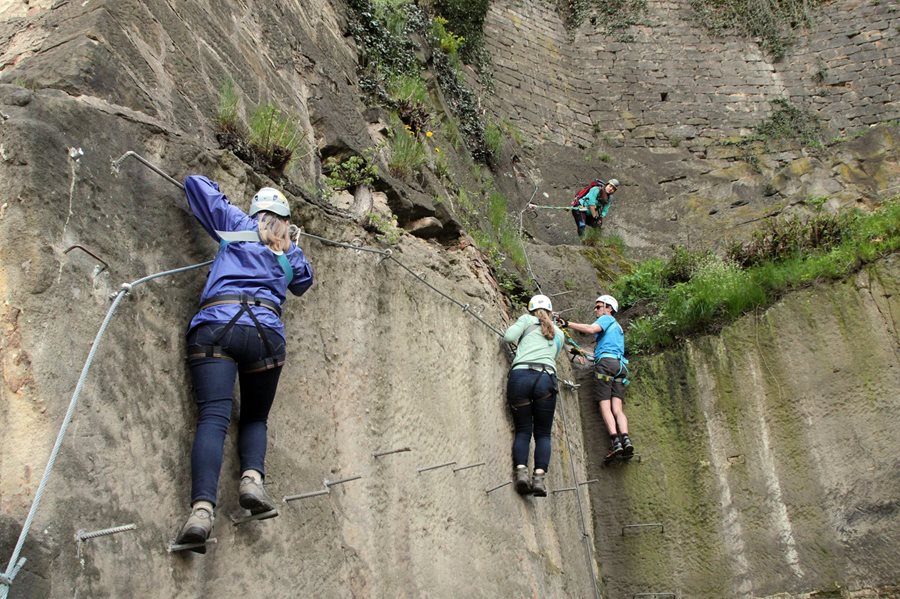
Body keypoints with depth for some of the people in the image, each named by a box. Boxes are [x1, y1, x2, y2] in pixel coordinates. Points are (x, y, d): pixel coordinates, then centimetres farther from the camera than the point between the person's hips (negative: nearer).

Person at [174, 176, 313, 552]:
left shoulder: (237, 224, 21)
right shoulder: (290, 253, 24)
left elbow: (195, 184, 28)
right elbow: (303, 282, 43)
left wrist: (219, 199, 46)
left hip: (214, 327, -1)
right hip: (265, 331, 1)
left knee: (213, 417, -14)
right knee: (255, 417, 16)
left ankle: (202, 508, -32)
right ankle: (253, 477, -13)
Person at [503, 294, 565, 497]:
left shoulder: (526, 320, 17)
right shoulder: (559, 334, 27)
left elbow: (508, 337, 3)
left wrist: (520, 342, 25)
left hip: (520, 375, -1)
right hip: (546, 379, 1)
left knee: (522, 430, 10)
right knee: (543, 433, 11)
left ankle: (520, 471, -13)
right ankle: (539, 477, -10)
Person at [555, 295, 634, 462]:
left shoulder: (607, 319, 10)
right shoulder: (617, 328, 36)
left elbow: (591, 329, -11)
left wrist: (567, 324, -12)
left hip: (606, 361, -7)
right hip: (620, 365, 7)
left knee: (605, 405, -13)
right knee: (617, 408, -5)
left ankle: (615, 441, -28)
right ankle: (625, 439, -27)